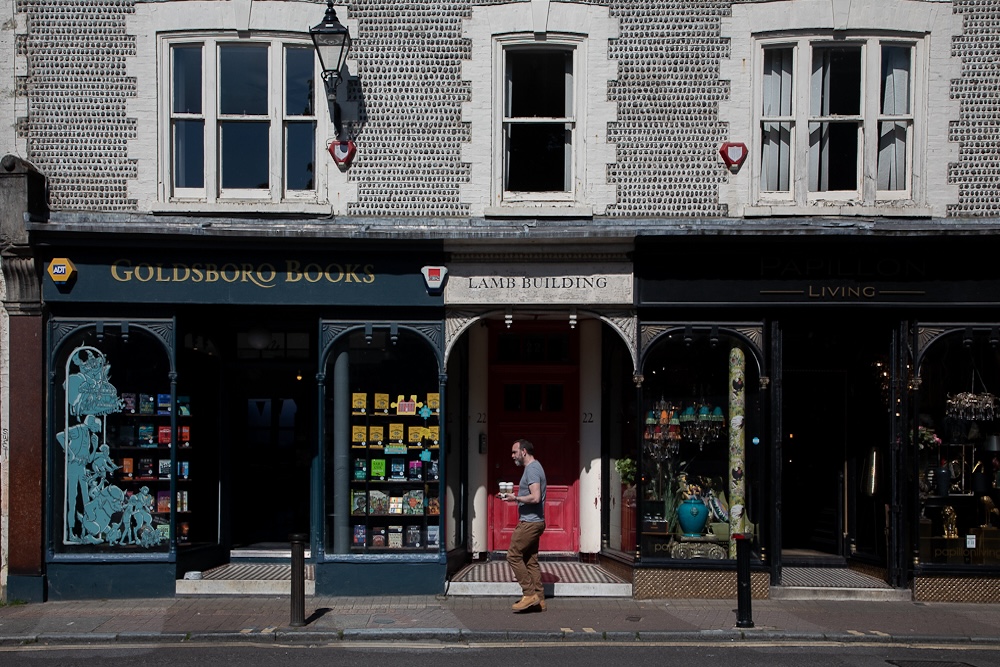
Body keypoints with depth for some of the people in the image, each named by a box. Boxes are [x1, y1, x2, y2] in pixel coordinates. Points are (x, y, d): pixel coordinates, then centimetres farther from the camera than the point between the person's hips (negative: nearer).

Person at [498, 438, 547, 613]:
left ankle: (530, 594, -6)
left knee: (513, 555, -7)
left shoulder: (532, 469, -15)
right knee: (531, 560, 10)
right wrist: (513, 496, 17)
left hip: (529, 522, -10)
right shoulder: (534, 467, 18)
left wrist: (515, 498, -15)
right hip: (533, 522, 10)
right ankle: (539, 599, 10)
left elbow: (535, 497, -25)